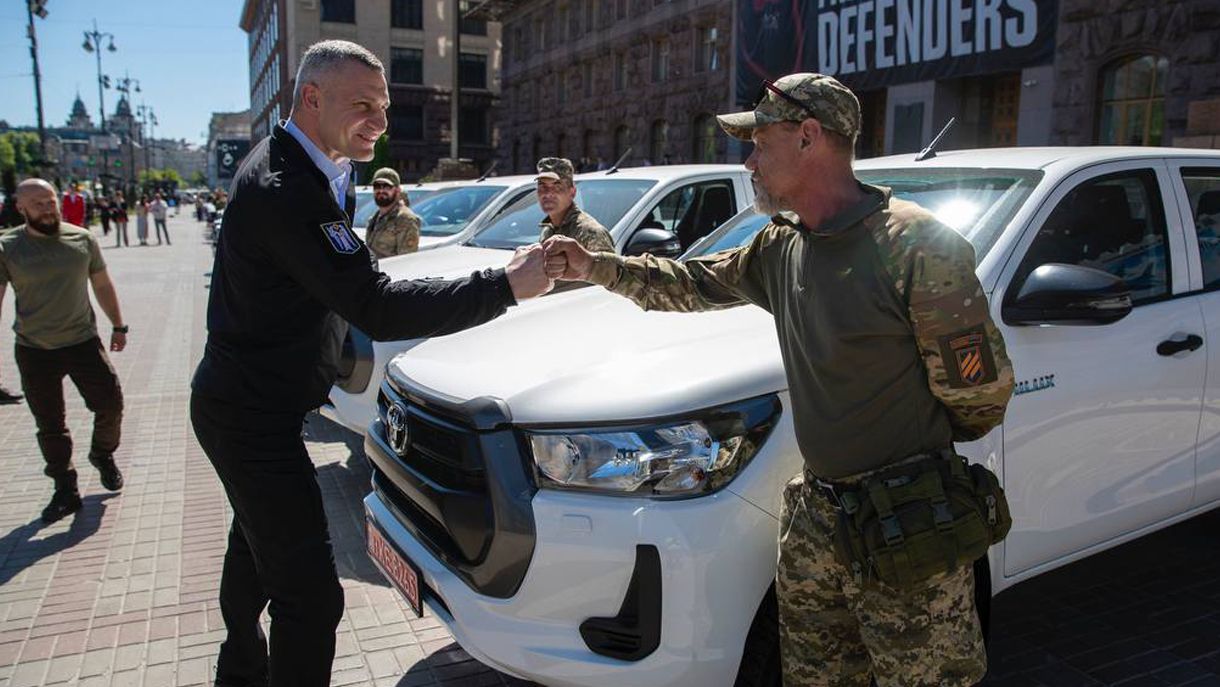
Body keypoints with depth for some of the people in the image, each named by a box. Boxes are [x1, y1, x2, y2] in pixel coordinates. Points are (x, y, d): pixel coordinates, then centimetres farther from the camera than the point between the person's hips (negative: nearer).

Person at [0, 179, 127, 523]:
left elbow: (102, 285, 11)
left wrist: (118, 326, 13)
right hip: (34, 351, -1)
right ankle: (65, 490, 20)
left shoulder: (82, 239, 1)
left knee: (110, 403, 2)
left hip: (83, 342, 1)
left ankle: (103, 455, 32)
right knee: (50, 425, 7)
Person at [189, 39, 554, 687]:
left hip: (242, 405, 11)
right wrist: (505, 286, -33)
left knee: (258, 546, 29)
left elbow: (349, 287, 15)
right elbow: (377, 308, -34)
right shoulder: (284, 190, -28)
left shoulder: (285, 169, 6)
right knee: (309, 592, -9)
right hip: (253, 418, -11)